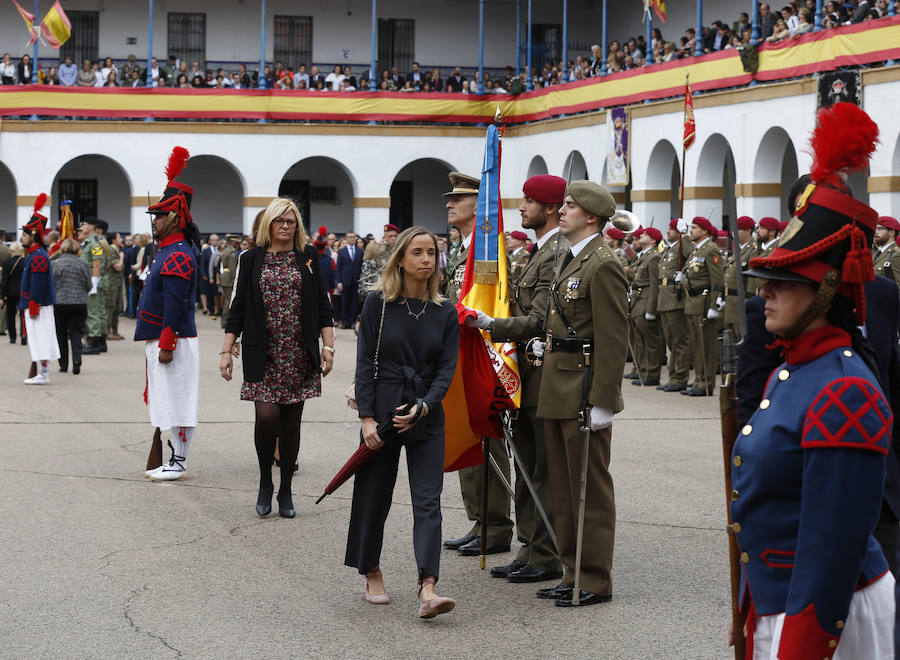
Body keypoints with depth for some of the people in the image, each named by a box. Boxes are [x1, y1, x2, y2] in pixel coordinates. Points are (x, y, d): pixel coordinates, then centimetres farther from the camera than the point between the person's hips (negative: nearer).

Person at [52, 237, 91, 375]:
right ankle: (76, 362, -15)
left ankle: (63, 364, 14)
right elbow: (88, 286, 4)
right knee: (76, 333, 3)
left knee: (61, 334, 10)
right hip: (79, 303, 1)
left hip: (59, 303, -1)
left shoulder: (55, 264, -4)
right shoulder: (83, 265, -1)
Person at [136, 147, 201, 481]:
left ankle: (178, 463, 1)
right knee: (168, 401, 13)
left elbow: (176, 306, -21)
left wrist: (166, 344, -22)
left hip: (173, 341, -10)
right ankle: (173, 461, 18)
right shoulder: (170, 250, 15)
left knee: (176, 401, -4)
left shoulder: (177, 256, -17)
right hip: (161, 340, 10)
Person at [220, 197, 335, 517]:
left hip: (300, 354, 1)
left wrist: (328, 347, 0)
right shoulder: (252, 259, 5)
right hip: (263, 354, -1)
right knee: (267, 415, -14)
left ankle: (285, 491, 15)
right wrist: (226, 351, 0)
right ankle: (265, 482, 8)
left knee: (291, 421, 4)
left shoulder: (308, 257, 7)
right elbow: (238, 308, 5)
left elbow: (322, 306, 8)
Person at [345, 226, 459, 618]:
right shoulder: (379, 305, -3)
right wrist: (366, 418, -10)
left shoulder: (445, 313, 4)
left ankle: (427, 589, -15)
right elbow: (365, 363, -4)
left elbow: (447, 368, 0)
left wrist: (422, 407, -16)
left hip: (427, 418, 1)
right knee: (374, 495, 7)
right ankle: (371, 573, 28)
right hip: (382, 408, -1)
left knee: (427, 501, -7)